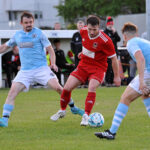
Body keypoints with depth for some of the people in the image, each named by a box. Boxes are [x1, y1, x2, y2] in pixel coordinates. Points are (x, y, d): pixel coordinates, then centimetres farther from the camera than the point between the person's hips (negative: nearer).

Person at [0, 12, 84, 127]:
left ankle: (73, 107, 10)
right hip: (25, 71, 3)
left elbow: (50, 49, -1)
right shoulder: (17, 35, 10)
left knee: (58, 87, -12)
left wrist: (53, 63, -14)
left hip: (41, 68, -3)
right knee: (12, 92, -14)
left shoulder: (39, 33, -2)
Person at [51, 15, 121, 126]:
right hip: (83, 65, 5)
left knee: (92, 88, -31)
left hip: (98, 68, -5)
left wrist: (117, 76, -7)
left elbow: (114, 58, -13)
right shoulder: (83, 31, -9)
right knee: (67, 88, -1)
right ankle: (62, 111, 23)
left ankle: (86, 116, -26)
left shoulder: (105, 40, -24)